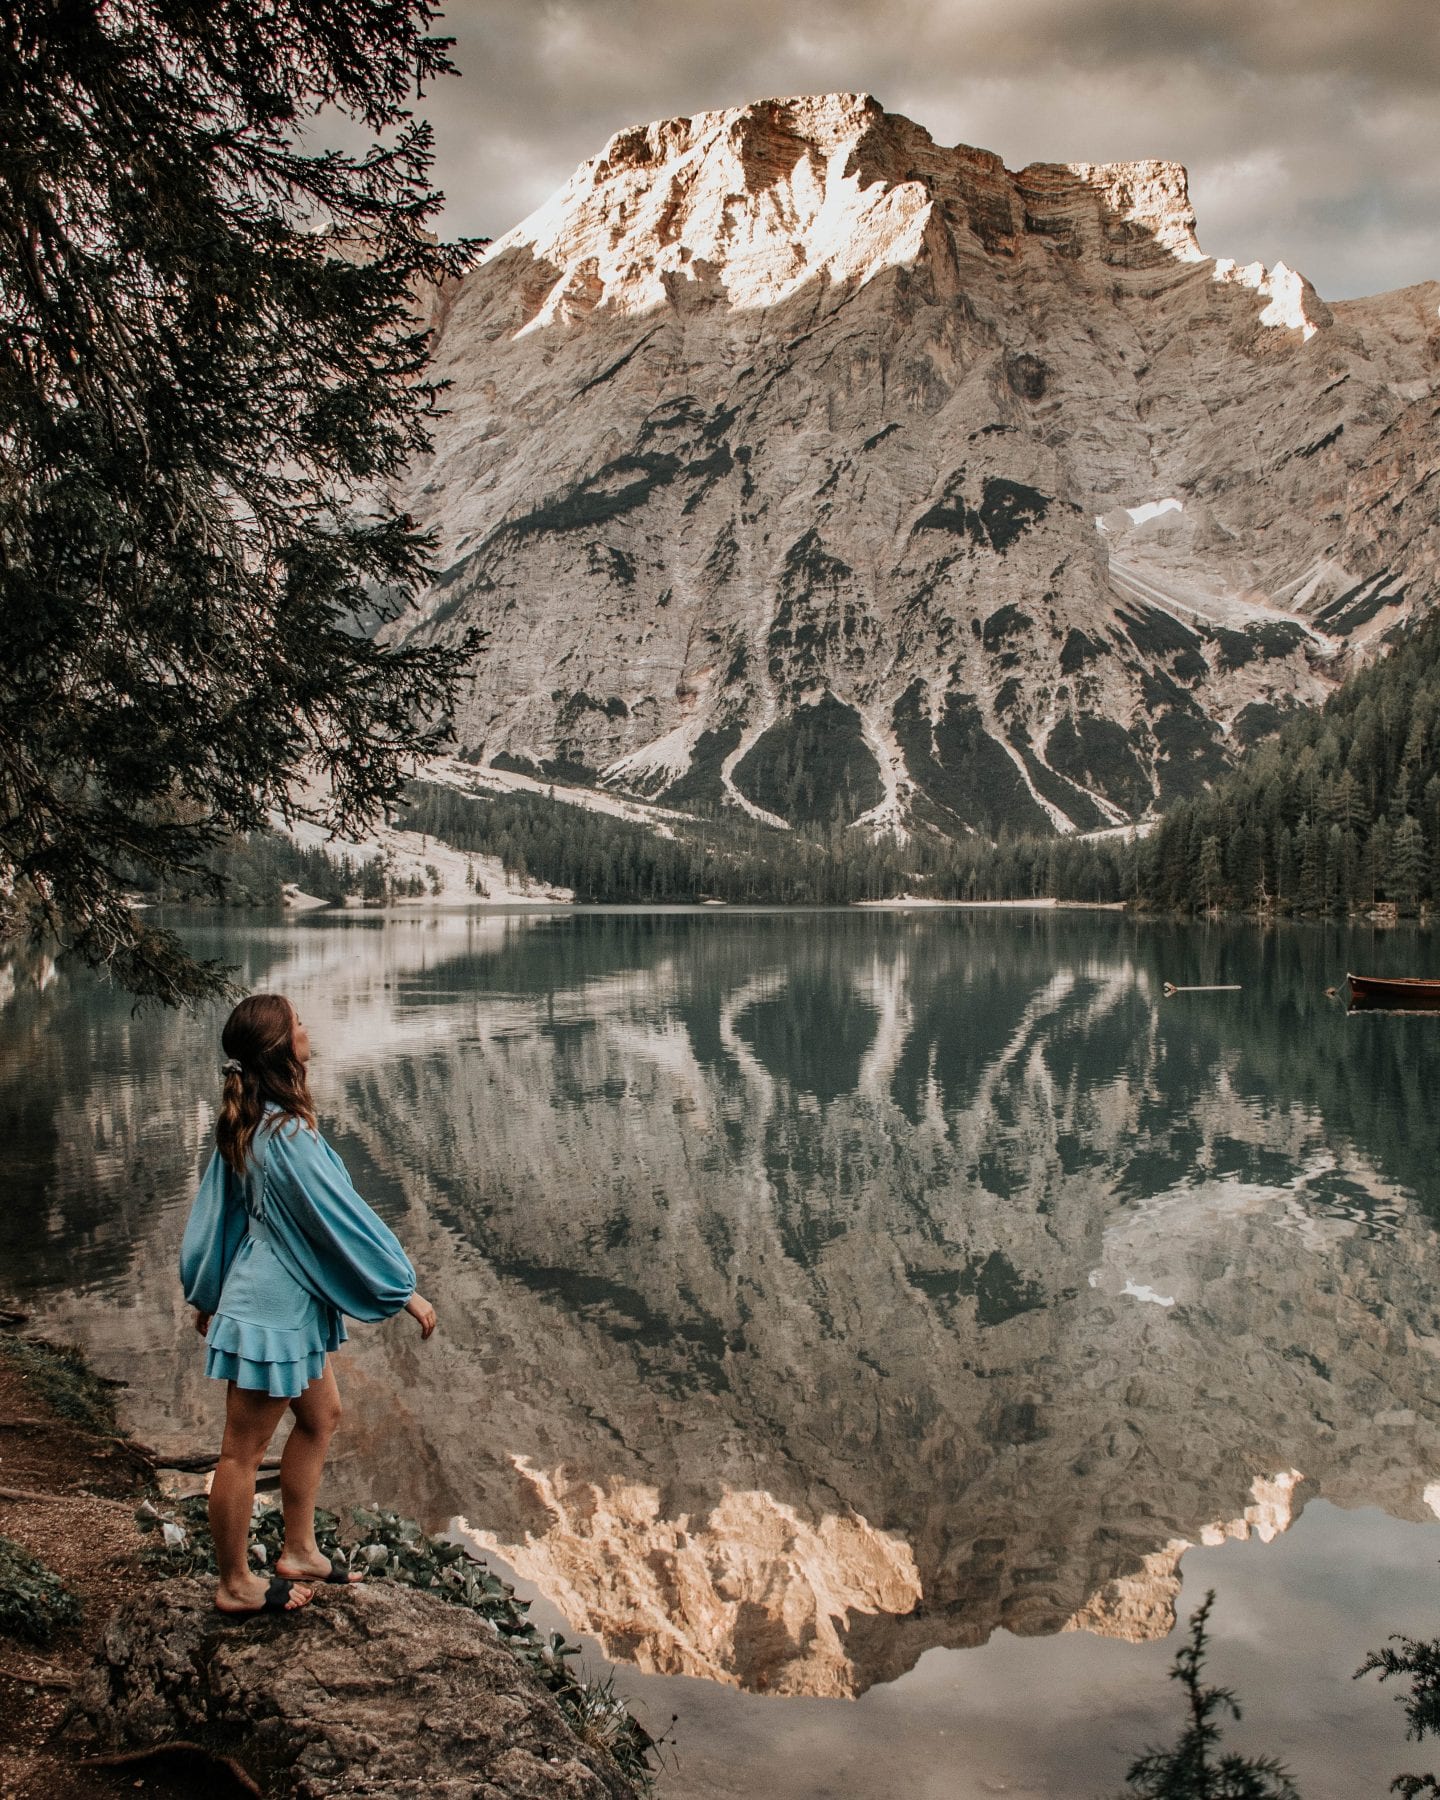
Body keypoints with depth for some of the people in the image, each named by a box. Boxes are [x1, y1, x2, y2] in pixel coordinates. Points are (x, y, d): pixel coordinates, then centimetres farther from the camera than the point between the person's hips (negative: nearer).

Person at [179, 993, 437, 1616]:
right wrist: (405, 1290, -12)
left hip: (286, 1302, 10)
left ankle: (299, 1553, 33)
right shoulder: (287, 1134, -26)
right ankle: (235, 1585, 22)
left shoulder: (244, 1123, 3)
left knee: (320, 1416, 21)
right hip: (273, 1308, -10)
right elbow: (341, 1217, -22)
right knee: (244, 1450, 6)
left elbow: (215, 1208, 13)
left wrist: (207, 1294, 25)